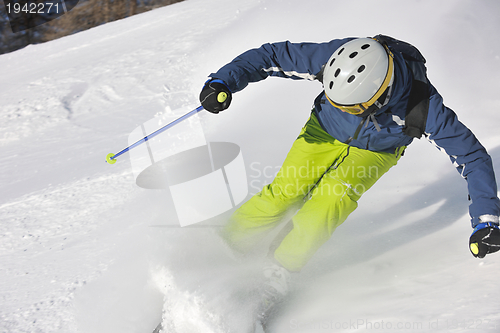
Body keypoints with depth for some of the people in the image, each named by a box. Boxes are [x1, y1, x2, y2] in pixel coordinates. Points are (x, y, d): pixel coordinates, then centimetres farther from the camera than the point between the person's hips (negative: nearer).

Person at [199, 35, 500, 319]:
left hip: (376, 151, -1)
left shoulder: (423, 107, -39)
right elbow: (273, 55, -25)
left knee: (330, 201, -25)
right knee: (283, 194, -15)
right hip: (325, 131, 1)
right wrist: (223, 81, -36)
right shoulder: (335, 58, -37)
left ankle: (278, 272, -7)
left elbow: (472, 155, -29)